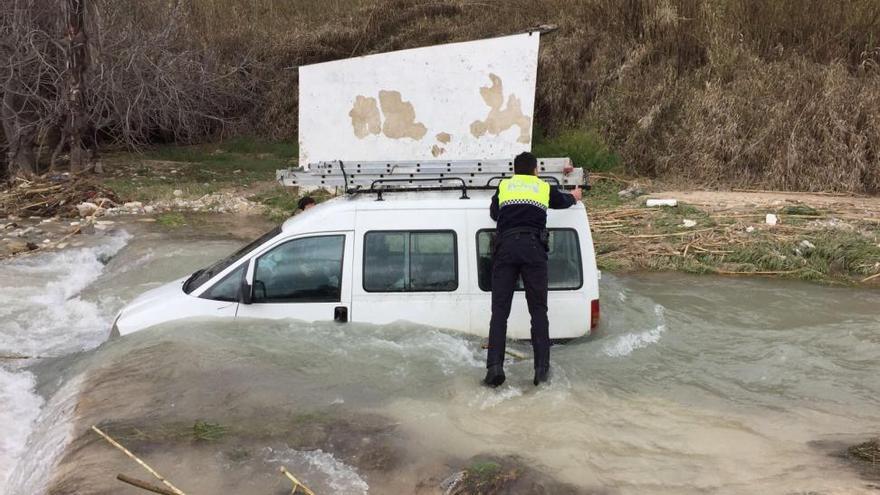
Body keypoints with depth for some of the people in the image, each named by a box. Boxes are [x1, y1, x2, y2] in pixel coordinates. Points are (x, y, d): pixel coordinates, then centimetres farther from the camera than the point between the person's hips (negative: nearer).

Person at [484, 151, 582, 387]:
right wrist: (574, 197, 64)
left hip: (506, 246, 0)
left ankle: (494, 366, -14)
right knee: (538, 310, 3)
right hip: (533, 246, 0)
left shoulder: (503, 186, 22)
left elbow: (493, 213, 37)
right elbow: (563, 201, 41)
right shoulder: (545, 187, 21)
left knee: (500, 310, -2)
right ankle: (542, 368, -4)